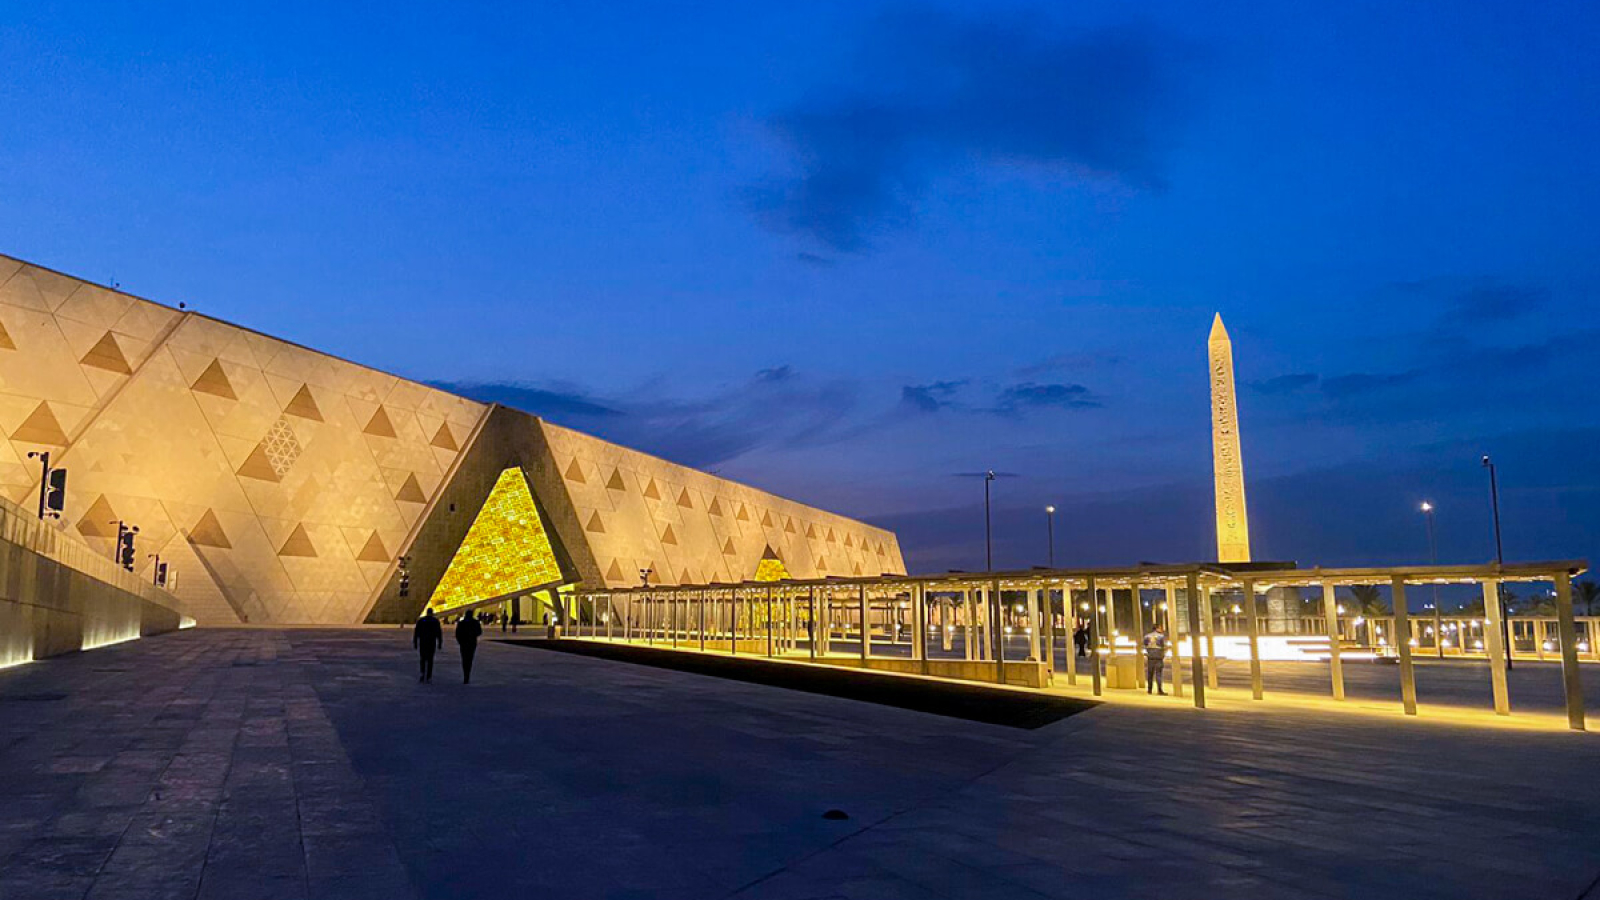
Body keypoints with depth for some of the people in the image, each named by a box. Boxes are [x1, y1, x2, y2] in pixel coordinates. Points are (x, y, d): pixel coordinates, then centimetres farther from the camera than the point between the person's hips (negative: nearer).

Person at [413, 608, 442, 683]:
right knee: (430, 660, 5)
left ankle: (422, 673, -9)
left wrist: (415, 643, 5)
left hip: (422, 643, 1)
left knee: (423, 659, 13)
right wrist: (440, 643, 4)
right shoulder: (436, 621, -1)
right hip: (432, 643, -1)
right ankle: (428, 677, 2)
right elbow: (439, 633, -1)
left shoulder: (420, 620, 1)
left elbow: (416, 632, 0)